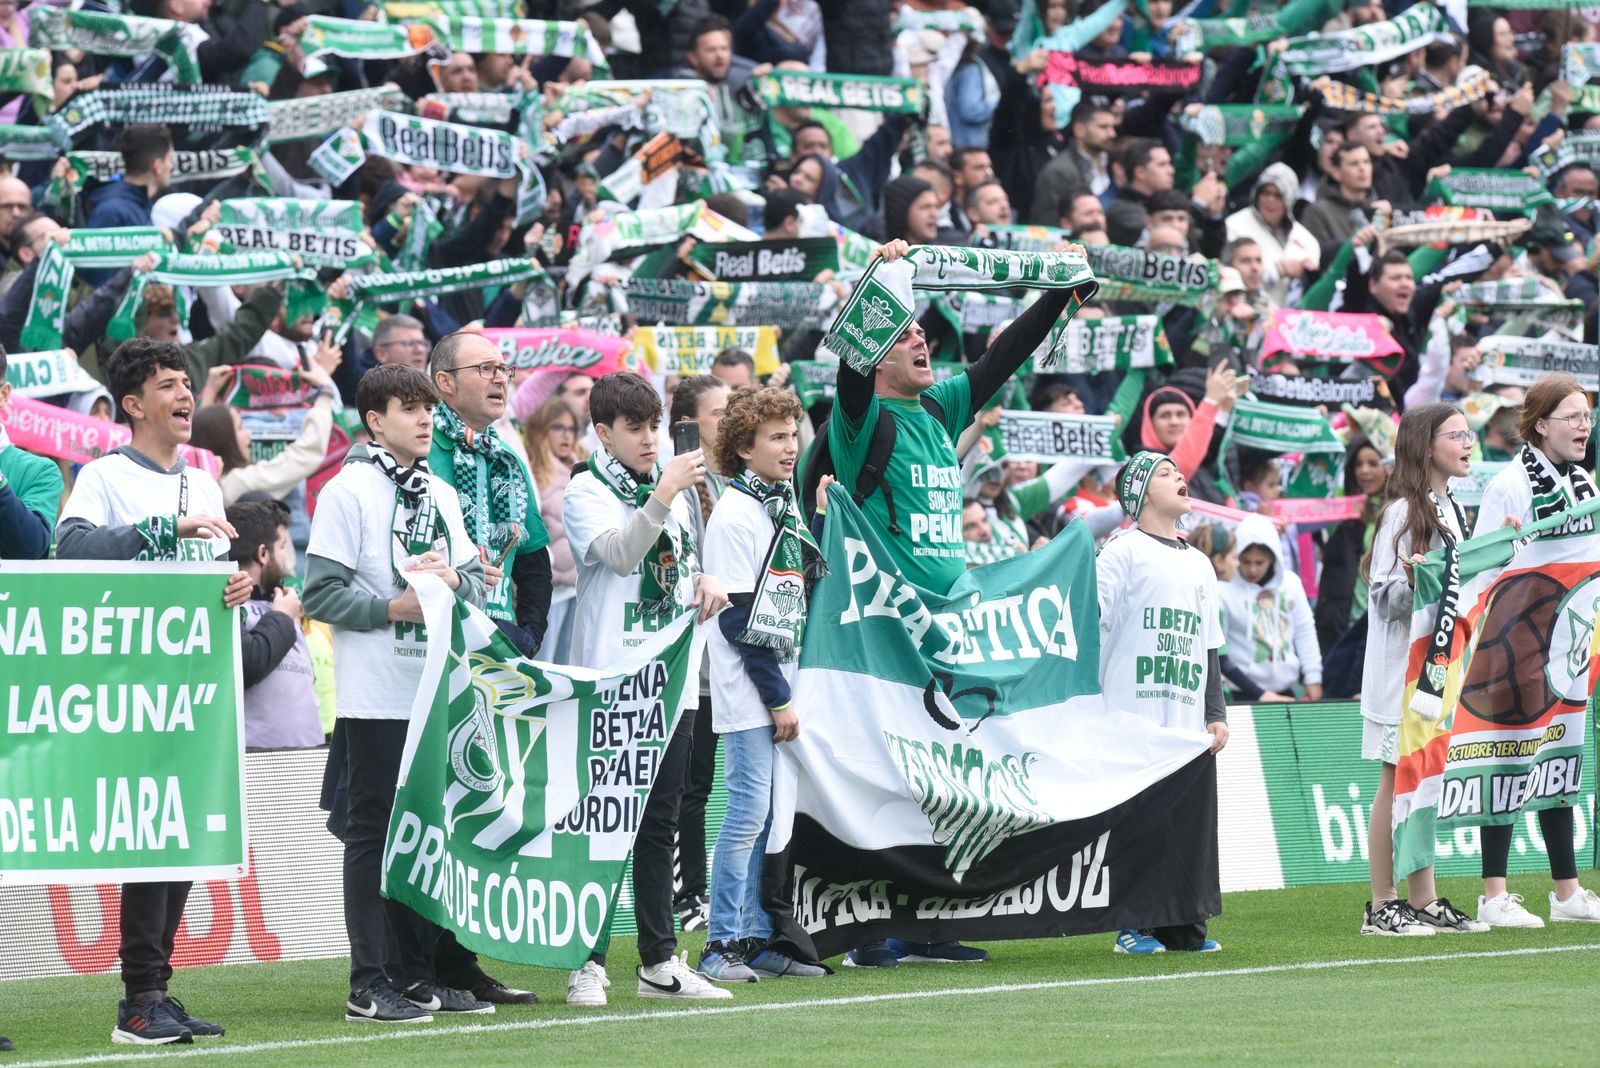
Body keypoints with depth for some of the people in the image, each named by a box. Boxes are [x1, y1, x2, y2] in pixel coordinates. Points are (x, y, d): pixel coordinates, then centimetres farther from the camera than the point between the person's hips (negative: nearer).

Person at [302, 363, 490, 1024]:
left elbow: (475, 585, 15)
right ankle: (369, 987, -3)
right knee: (373, 832, -4)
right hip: (376, 695, -7)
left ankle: (416, 975, 16)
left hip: (437, 692, 7)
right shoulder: (348, 491, -6)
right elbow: (322, 593, -11)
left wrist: (453, 578, -6)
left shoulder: (442, 496, 16)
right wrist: (392, 608, -20)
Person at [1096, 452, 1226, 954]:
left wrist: (1216, 714, 17)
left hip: (1186, 719, 6)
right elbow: (1092, 626, -5)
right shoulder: (1121, 552, -1)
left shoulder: (1199, 564, 21)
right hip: (1134, 717, -6)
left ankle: (1184, 926, 10)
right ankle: (1132, 926, -1)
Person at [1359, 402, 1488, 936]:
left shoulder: (1451, 510, 15)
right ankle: (1382, 907, -2)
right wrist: (1414, 577, -33)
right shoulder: (1404, 512, -12)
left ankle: (1425, 902, 14)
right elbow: (1385, 598, -15)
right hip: (1402, 666, -8)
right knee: (1397, 783, -5)